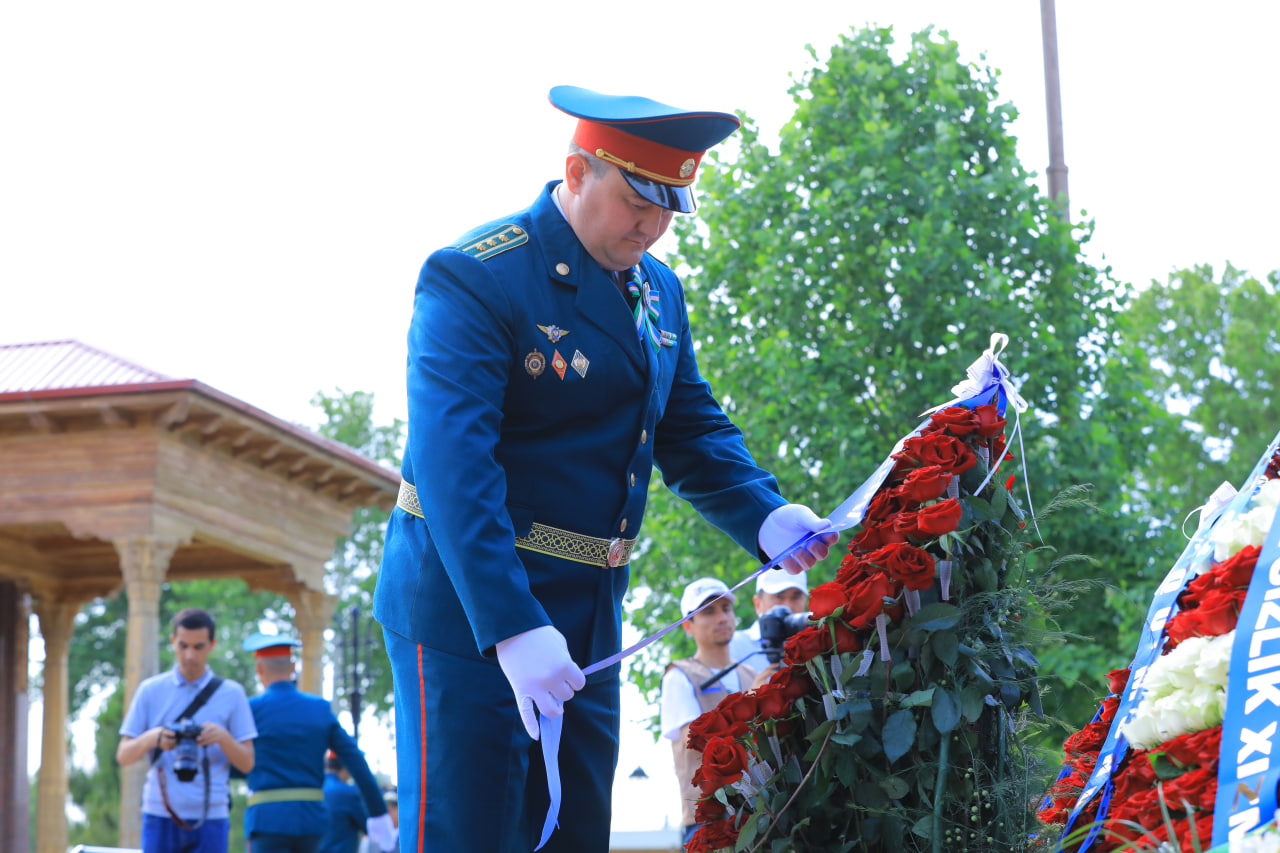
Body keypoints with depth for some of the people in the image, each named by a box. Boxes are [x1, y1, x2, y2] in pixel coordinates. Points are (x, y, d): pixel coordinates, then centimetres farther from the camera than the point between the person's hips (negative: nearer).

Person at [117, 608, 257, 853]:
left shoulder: (231, 694, 5)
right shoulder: (150, 691, 7)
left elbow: (247, 764, 4)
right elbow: (123, 756, 5)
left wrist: (224, 738, -17)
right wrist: (151, 738, -17)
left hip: (211, 817, -1)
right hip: (160, 816, 1)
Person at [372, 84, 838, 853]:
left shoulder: (659, 291, 11)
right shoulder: (474, 277, -16)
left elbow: (694, 431, 16)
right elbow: (452, 460, -25)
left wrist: (766, 516, -5)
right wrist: (513, 627, -33)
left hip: (588, 618, 8)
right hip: (471, 610, -8)